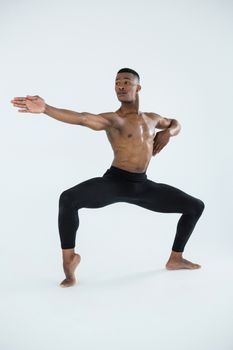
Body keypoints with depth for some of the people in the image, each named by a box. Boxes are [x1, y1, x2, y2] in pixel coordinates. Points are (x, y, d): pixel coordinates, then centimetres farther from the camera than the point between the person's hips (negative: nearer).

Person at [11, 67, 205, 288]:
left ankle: (175, 259, 24)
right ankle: (69, 258, -12)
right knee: (68, 198, -33)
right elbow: (82, 118, -25)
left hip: (143, 186, 6)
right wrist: (45, 109, -41)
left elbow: (176, 124, 33)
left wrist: (167, 132, 7)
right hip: (115, 182, -5)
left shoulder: (152, 118, 14)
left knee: (196, 206, 9)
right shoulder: (112, 119, -6)